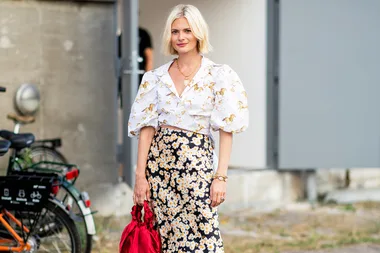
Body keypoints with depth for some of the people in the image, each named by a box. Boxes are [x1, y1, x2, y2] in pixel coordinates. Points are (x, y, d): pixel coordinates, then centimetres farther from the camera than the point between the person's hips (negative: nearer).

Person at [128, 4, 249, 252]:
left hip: (197, 162, -3)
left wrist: (221, 176, -11)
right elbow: (146, 127, 6)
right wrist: (140, 175, -2)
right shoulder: (157, 77, 8)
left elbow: (227, 130, -4)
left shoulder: (218, 75, -1)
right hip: (159, 160, 3)